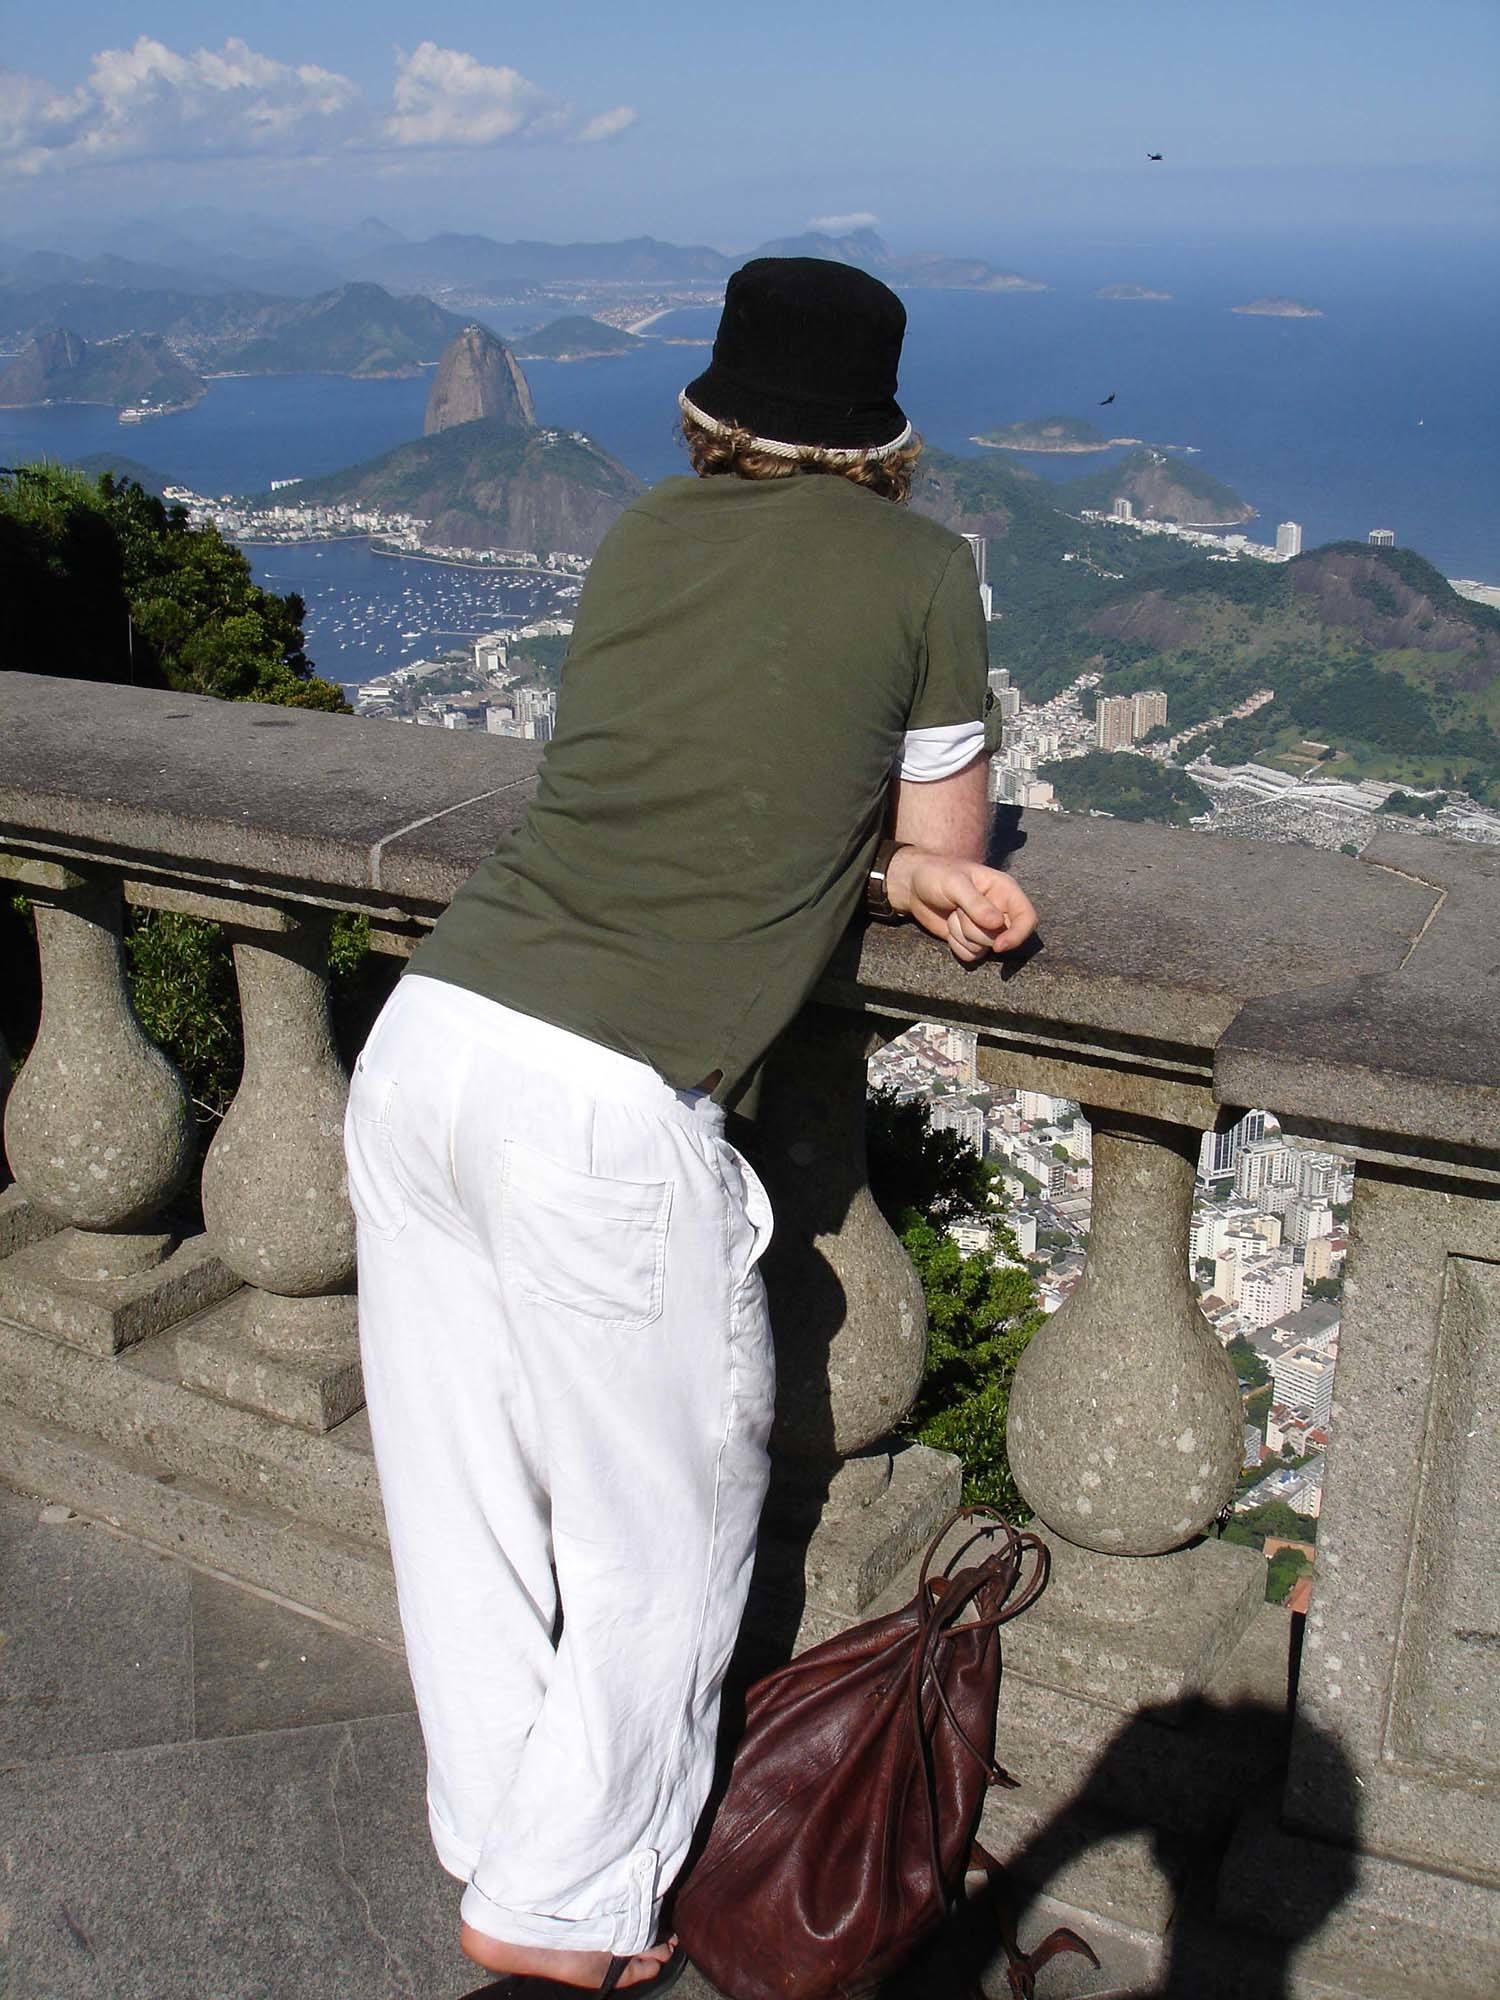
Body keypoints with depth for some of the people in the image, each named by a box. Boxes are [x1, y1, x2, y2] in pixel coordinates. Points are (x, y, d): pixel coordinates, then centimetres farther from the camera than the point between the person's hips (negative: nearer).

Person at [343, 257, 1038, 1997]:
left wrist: (880, 866, 13)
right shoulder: (919, 566, 5)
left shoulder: (643, 538, 16)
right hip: (607, 1104, -6)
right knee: (663, 1529, 15)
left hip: (420, 1038, 6)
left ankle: (495, 1832, 40)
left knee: (462, 1494, 19)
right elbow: (949, 851, 13)